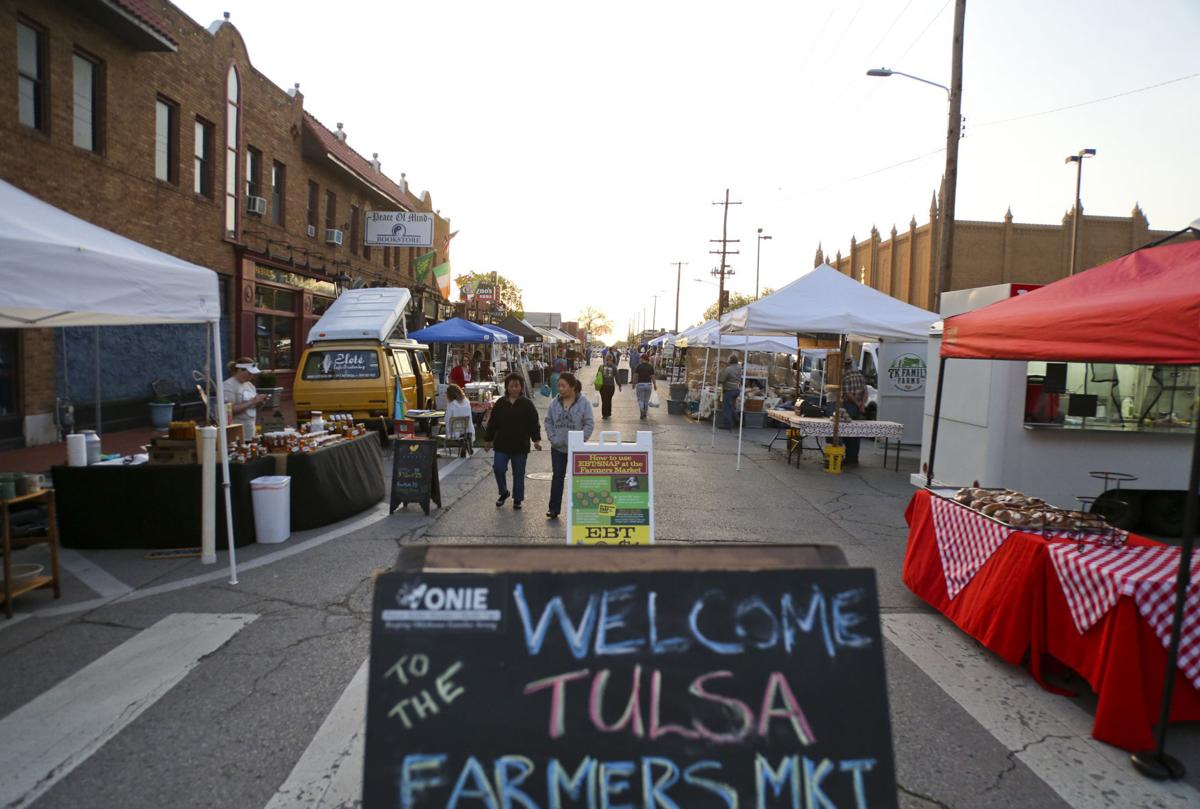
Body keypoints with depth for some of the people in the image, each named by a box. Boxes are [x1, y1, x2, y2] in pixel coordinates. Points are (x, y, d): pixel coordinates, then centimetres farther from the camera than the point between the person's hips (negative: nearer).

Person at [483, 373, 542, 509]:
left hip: (520, 446, -1)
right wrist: (488, 440, 8)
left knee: (519, 474, 7)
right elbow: (492, 423, 8)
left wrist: (536, 440, -14)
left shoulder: (527, 404, -1)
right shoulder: (500, 404, 3)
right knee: (499, 469, -3)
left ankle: (517, 499, 21)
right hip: (502, 444, 1)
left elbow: (534, 424, -3)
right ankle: (503, 493, 22)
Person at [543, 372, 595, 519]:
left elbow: (589, 424, -9)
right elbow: (548, 421, 6)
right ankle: (553, 508, 9)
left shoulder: (583, 403, -10)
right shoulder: (555, 402, 0)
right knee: (558, 476, 5)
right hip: (558, 447, 3)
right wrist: (552, 438, -5)